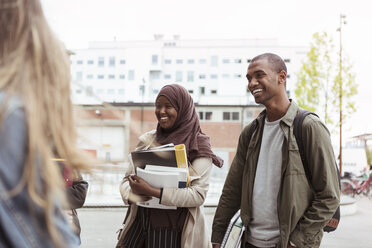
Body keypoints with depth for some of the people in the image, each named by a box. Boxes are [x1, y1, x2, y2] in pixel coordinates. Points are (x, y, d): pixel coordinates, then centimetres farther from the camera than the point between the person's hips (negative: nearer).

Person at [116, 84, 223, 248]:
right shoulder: (147, 140, 9)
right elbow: (127, 178, 10)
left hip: (175, 229, -4)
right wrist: (130, 193, -13)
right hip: (141, 223, 4)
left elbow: (198, 194, -15)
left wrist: (152, 192, -22)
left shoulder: (198, 146, -5)